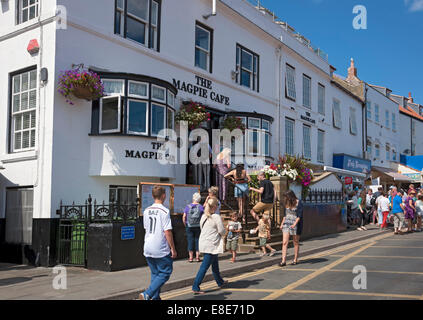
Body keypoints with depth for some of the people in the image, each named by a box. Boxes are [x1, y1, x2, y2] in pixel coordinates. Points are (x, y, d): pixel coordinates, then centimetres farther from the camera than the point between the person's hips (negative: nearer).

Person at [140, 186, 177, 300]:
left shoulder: (146, 211, 7)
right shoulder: (164, 211, -14)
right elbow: (167, 232, -16)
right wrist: (173, 249, -9)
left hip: (147, 249, 7)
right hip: (161, 249, -7)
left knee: (155, 273, 17)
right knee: (165, 273, 4)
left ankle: (155, 297, 18)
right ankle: (147, 294, -7)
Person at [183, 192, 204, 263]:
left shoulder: (187, 207, -2)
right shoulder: (201, 207, -5)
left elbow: (184, 217, -1)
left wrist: (185, 225, 11)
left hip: (189, 227, 1)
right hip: (198, 227, 0)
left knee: (190, 241, 7)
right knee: (198, 240, 8)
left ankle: (191, 257, 9)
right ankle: (197, 257, 9)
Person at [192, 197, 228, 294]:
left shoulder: (203, 216, 7)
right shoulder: (216, 217, -14)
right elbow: (222, 232, -11)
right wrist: (223, 232, 11)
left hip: (203, 242, 8)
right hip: (211, 245, -8)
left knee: (215, 264, 23)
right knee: (205, 266, -6)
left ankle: (220, 282, 37)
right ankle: (195, 287, -7)